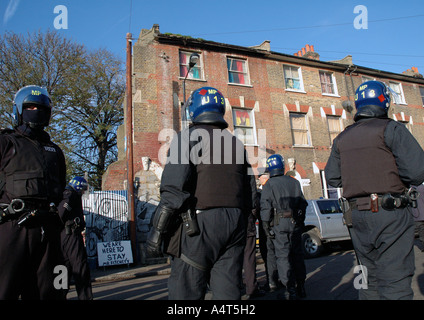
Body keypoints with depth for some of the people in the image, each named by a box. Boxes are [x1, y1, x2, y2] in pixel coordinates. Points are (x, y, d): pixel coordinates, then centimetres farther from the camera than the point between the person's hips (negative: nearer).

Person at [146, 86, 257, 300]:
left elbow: (174, 188, -14)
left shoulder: (188, 136, -1)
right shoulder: (236, 142, 18)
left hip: (199, 225, -6)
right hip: (235, 224, 7)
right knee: (228, 292, 11)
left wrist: (157, 229, -11)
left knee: (185, 292, 2)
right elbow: (251, 193, 18)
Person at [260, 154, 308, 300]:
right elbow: (303, 203, 12)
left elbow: (265, 207, -11)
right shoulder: (294, 182, 9)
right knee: (297, 254, 12)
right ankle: (301, 287, 20)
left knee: (283, 256, 1)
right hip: (295, 223, 4)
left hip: (279, 224, -4)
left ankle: (291, 290, -1)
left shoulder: (269, 185, -5)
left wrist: (266, 226, -8)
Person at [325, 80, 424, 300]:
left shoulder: (342, 138, 11)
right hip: (390, 215, -5)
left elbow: (332, 178, 11)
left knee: (369, 281, 15)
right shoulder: (390, 128, -6)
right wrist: (393, 176, 6)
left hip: (356, 216, 6)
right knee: (395, 282, -1)